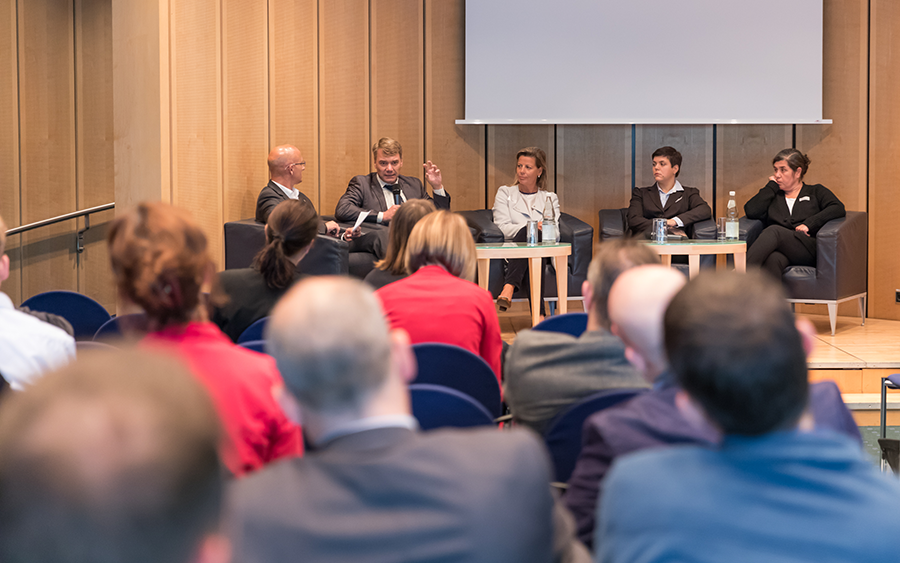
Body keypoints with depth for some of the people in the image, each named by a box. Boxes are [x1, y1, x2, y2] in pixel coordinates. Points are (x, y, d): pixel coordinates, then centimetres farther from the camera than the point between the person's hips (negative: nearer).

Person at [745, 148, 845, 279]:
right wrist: (772, 185, 20)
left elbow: (838, 209, 5)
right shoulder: (773, 195, 32)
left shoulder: (816, 192, 25)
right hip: (779, 250, 2)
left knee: (773, 230, -36)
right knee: (772, 260, -40)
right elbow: (750, 211, 11)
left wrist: (809, 224, -8)